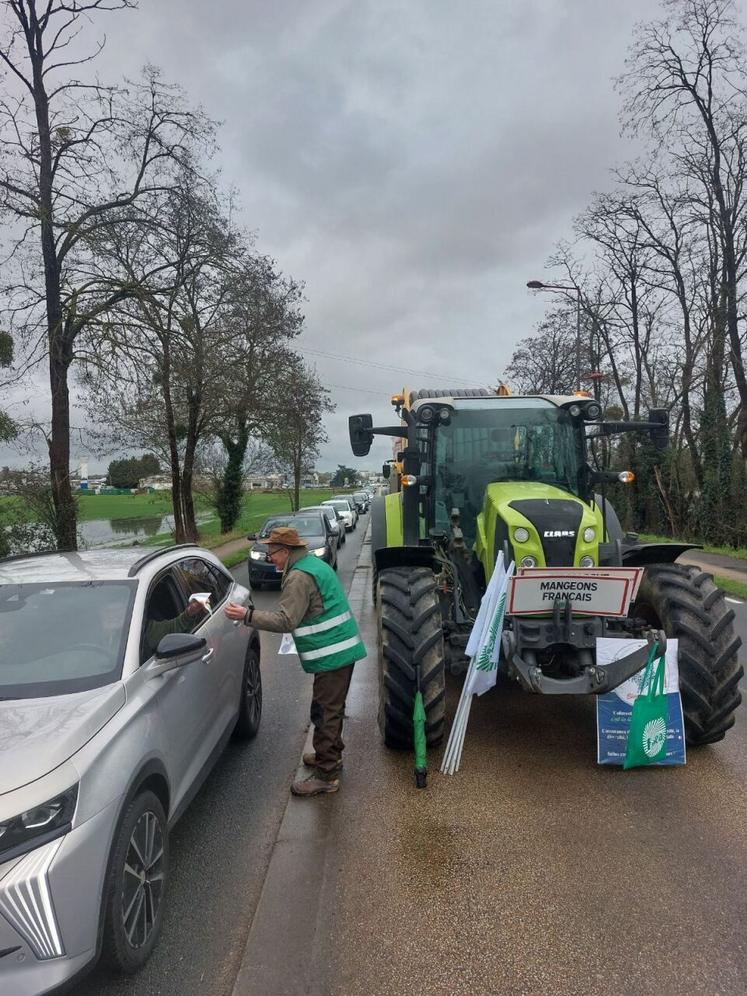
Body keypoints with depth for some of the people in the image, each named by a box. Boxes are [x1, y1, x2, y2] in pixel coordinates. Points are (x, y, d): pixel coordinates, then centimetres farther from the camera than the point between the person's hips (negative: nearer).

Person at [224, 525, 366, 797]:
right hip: (342, 648, 11)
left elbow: (286, 621, -23)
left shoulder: (299, 576, -19)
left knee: (324, 713, -2)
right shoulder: (314, 563, 14)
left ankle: (326, 776, 6)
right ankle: (331, 754, 38)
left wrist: (247, 616, -21)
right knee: (332, 708, 23)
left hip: (331, 654, -11)